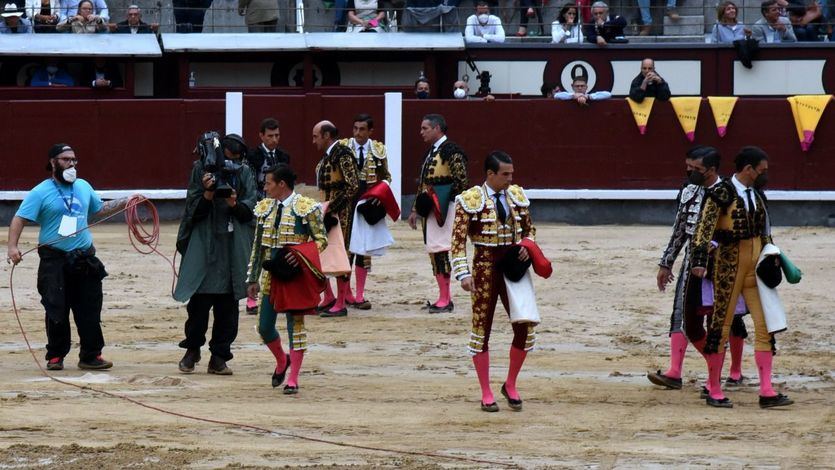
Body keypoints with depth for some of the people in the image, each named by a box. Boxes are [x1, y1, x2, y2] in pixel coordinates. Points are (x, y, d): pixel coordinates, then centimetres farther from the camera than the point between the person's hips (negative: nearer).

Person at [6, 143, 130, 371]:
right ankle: (55, 356, 10)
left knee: (89, 310, 4)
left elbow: (100, 210, 27)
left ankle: (91, 355, 10)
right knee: (57, 312, -2)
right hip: (54, 262, -4)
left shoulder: (83, 187, 12)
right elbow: (19, 219, -11)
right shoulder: (41, 192, -5)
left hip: (84, 260, 4)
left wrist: (126, 202, 16)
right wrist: (12, 246, -24)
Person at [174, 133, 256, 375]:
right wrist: (208, 195, -19)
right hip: (204, 245, -2)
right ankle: (192, 349, 19)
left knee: (228, 308, 3)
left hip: (235, 251, 2)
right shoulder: (201, 171, 0)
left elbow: (251, 210, 2)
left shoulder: (244, 174, 6)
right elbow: (193, 211, -2)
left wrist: (234, 204, -16)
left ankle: (219, 357, 10)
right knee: (199, 303, -2)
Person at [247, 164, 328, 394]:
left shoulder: (305, 207, -7)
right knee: (264, 327, 7)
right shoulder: (265, 208, 10)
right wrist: (252, 278, 11)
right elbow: (258, 246, 14)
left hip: (295, 276, -6)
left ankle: (293, 379, 5)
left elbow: (321, 240, -5)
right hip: (269, 276, 6)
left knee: (295, 324, -1)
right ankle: (282, 361, 34)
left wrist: (300, 255, -21)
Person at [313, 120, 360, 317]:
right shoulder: (326, 156, 13)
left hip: (340, 213, -9)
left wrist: (331, 208, -20)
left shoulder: (343, 155, -15)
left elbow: (353, 186, -21)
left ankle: (341, 304, 2)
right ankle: (329, 298, 18)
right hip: (326, 211, 9)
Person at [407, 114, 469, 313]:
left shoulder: (452, 151, -11)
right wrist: (415, 210, 21)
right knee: (434, 252, 9)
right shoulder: (431, 152, 18)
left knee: (440, 251, -11)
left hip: (443, 211, -9)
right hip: (430, 211, 9)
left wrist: (441, 203, -15)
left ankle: (445, 300, -9)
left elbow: (461, 181, -17)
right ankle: (444, 296, 15)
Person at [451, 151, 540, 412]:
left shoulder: (517, 195, 6)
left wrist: (528, 245, -4)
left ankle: (511, 385, 20)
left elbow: (529, 228, 18)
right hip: (485, 266, -4)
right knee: (481, 329, 3)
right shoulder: (470, 200, -9)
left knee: (525, 327, 1)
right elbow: (458, 239, -11)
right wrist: (463, 273, -20)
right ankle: (486, 394, 12)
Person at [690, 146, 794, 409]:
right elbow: (705, 226, -19)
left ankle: (767, 392, -1)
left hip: (755, 266, 7)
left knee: (765, 325, 0)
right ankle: (714, 391, 9)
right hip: (729, 262, -7)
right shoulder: (722, 193, -11)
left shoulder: (757, 195, 12)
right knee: (721, 324, 1)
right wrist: (699, 260, -28)